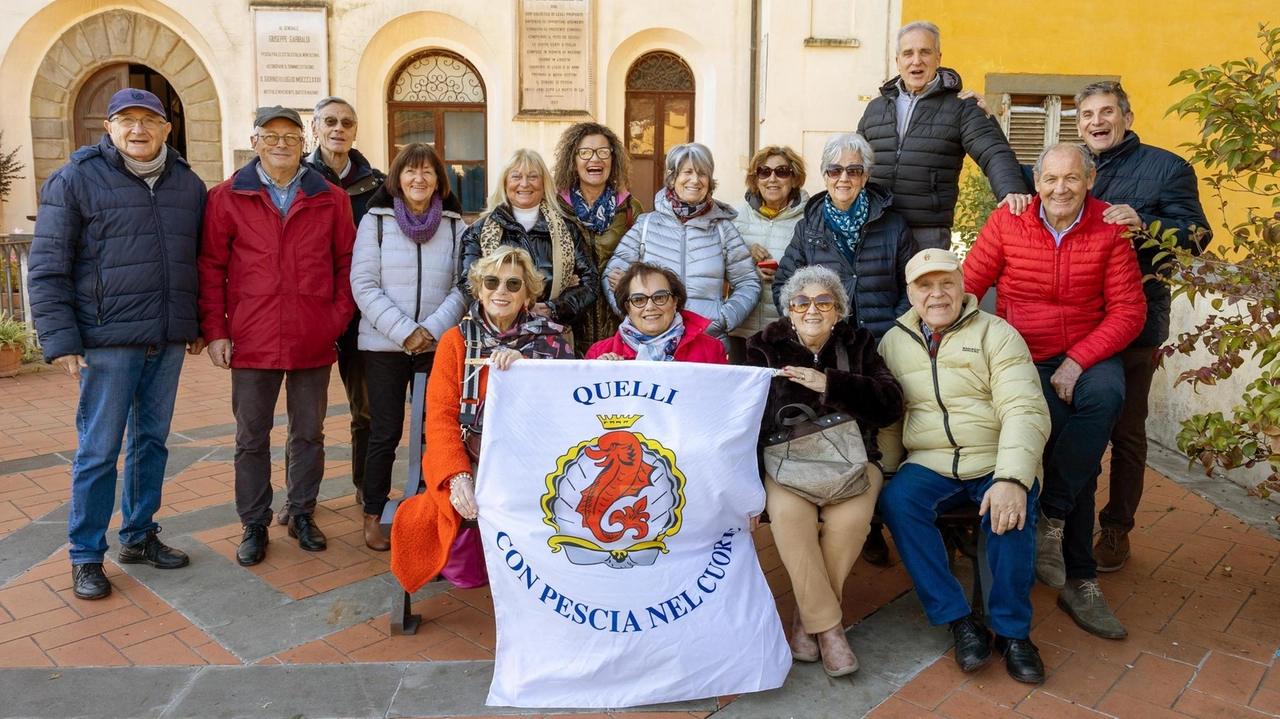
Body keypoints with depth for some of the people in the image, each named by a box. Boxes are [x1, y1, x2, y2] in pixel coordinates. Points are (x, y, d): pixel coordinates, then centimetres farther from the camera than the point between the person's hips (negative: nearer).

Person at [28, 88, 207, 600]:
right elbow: (47, 268, -4)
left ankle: (138, 537, 28)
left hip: (168, 343, 5)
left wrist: (198, 325, 14)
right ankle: (86, 557, 14)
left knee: (152, 442, 13)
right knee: (99, 451, 1)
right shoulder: (75, 180, -3)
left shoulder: (188, 184, 11)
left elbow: (201, 261, 18)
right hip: (109, 341, -4)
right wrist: (60, 340, -11)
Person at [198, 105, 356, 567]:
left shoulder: (331, 199, 5)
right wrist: (215, 330, -3)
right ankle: (254, 525, 24)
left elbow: (347, 262, 7)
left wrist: (339, 316, -3)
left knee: (309, 434, 12)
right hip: (252, 342, -1)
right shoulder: (227, 198, 2)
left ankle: (302, 514, 29)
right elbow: (211, 266, 2)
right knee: (252, 437, 9)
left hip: (314, 342, 1)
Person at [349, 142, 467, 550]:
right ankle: (373, 516, 19)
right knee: (385, 434, 4)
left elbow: (464, 286, 1)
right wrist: (405, 332, -14)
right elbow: (364, 285, -5)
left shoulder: (456, 225, 5)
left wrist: (432, 329, -12)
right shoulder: (375, 221, 1)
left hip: (438, 345, 2)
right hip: (384, 345, -1)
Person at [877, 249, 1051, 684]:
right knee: (896, 500, -27)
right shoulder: (893, 343, 11)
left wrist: (1012, 478, -27)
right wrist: (883, 473, -1)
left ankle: (1012, 630, -11)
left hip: (995, 463, -2)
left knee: (1010, 512, -32)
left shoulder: (996, 334, -1)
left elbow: (1024, 411, -12)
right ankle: (959, 620, -16)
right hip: (930, 465, 3)